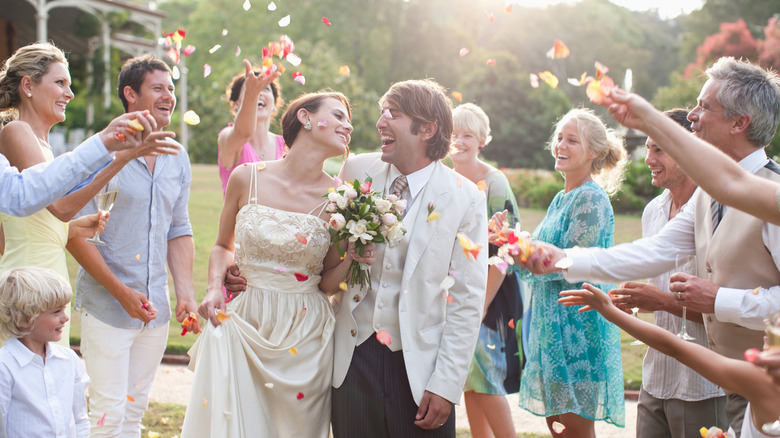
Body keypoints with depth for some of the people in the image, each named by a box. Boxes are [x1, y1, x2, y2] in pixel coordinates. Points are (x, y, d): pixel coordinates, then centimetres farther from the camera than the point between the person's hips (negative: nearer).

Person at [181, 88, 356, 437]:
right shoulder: (246, 179, -2)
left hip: (304, 336, 0)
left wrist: (350, 258, -15)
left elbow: (328, 283, 4)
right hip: (242, 326, 0)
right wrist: (215, 287, -3)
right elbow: (223, 245, 14)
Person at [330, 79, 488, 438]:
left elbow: (467, 300, -6)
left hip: (420, 365, -2)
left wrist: (447, 385, -10)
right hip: (353, 358, 2)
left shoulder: (465, 197, -6)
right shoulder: (357, 171, 2)